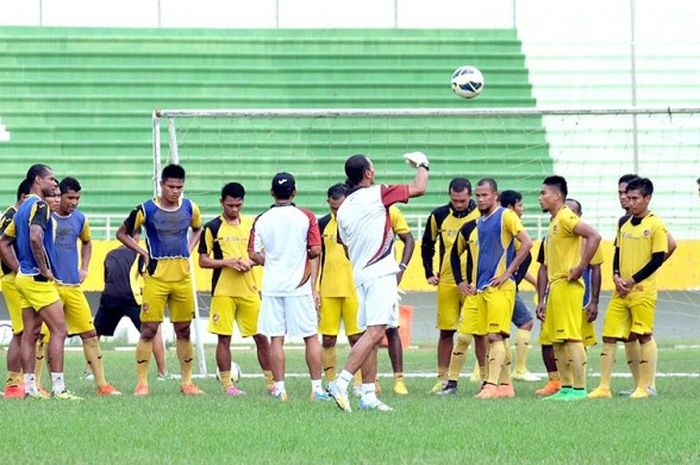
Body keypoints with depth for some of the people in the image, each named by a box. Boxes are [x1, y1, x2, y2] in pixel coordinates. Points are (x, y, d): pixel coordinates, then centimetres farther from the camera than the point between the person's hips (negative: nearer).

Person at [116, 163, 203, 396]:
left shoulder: (190, 208, 5)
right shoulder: (146, 210, -6)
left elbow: (198, 229, 25)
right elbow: (122, 233, 5)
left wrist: (188, 251, 10)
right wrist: (143, 253, -3)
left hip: (183, 277, 4)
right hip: (156, 276, -4)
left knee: (183, 330, 8)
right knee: (149, 329, -5)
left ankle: (187, 382, 16)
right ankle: (141, 382, -1)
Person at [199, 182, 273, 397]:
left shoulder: (251, 224, 10)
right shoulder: (212, 228, 0)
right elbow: (203, 260, -1)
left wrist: (251, 262, -5)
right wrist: (226, 262, -15)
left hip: (249, 289, 3)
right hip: (223, 291, -3)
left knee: (261, 336, 3)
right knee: (224, 338, -2)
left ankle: (271, 382, 9)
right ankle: (227, 384, 5)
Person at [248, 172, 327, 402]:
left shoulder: (261, 220, 1)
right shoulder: (306, 217, -3)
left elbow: (253, 254, 2)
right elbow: (316, 251, -6)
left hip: (272, 286, 1)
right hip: (299, 286, -1)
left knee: (276, 338, 4)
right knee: (311, 337, 5)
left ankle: (279, 388, 1)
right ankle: (317, 387, 3)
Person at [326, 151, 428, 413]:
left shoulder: (344, 209, 12)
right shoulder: (376, 195, -8)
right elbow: (419, 188, -2)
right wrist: (422, 165, 16)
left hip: (359, 274, 8)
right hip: (380, 272, -8)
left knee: (370, 334, 9)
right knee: (374, 332, -13)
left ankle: (368, 395, 6)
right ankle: (341, 382, -24)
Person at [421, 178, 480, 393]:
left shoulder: (481, 216, -3)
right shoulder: (439, 216, 5)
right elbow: (427, 244, 19)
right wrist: (429, 273, 14)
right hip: (446, 282, 2)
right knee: (446, 331, 4)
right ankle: (443, 378, 10)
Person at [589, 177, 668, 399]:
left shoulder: (656, 225, -7)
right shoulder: (624, 223, 13)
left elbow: (658, 259, -11)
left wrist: (632, 281, -13)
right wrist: (616, 276, -2)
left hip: (643, 290, -6)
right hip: (621, 290, 6)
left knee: (644, 336, -1)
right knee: (609, 335, 2)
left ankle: (645, 387, 7)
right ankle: (604, 387, 5)